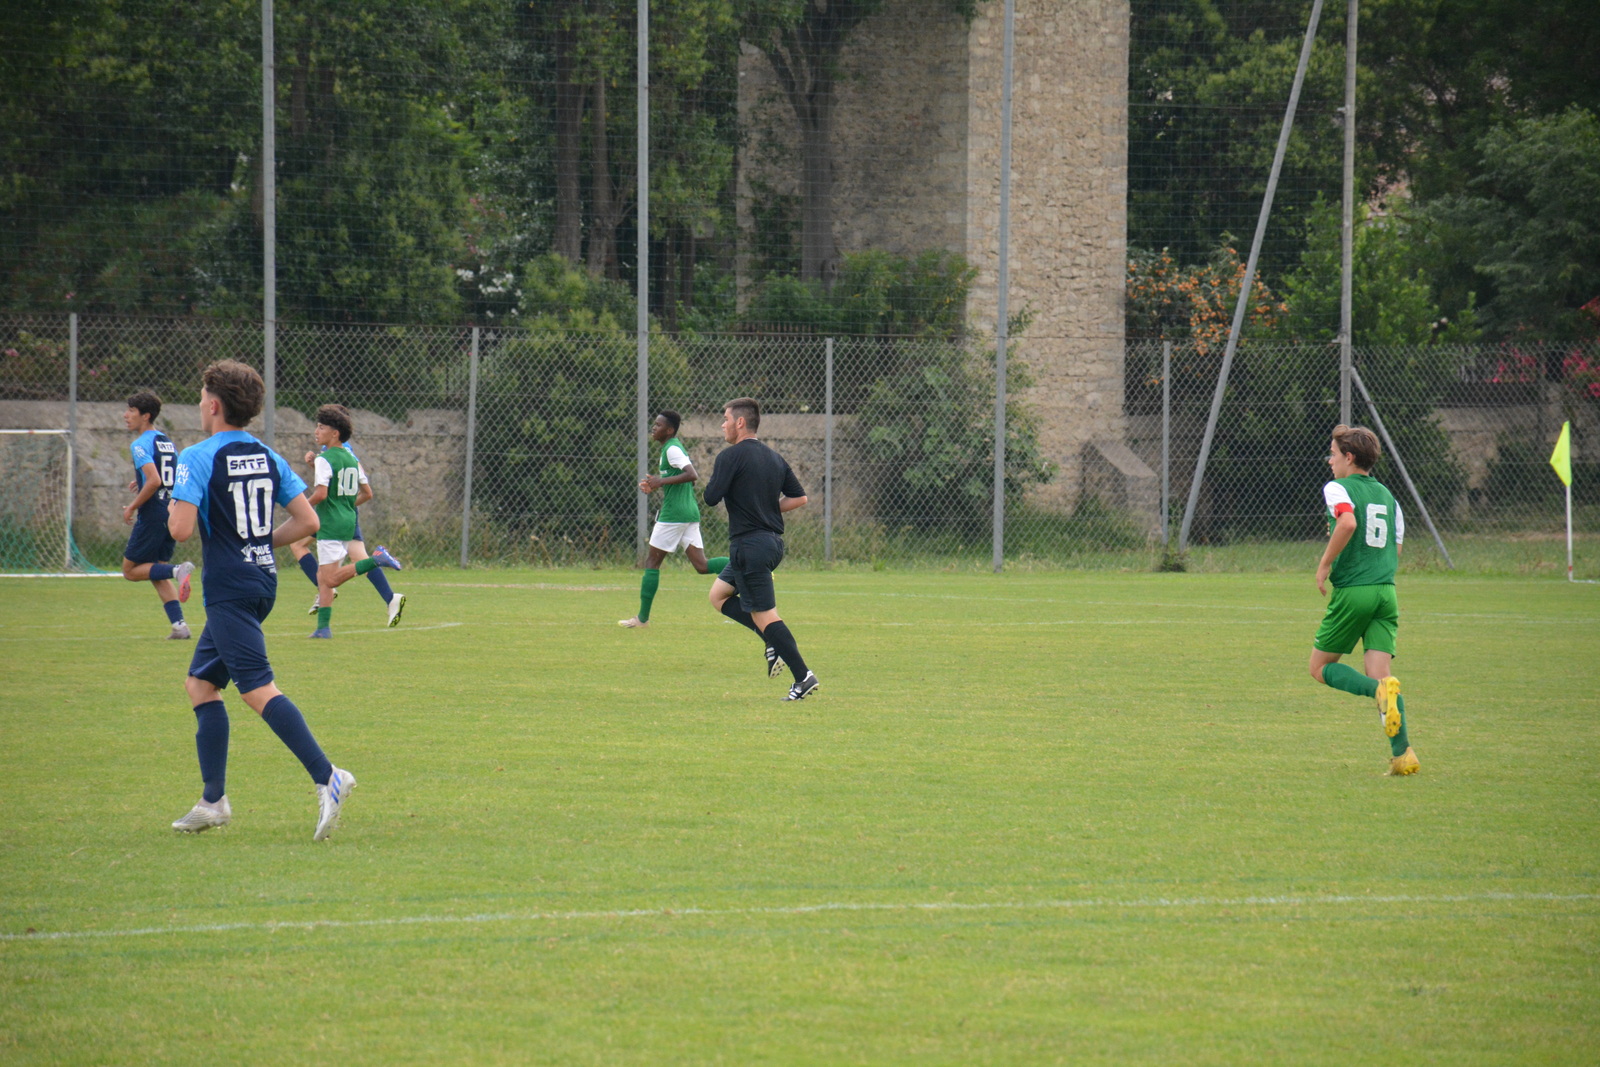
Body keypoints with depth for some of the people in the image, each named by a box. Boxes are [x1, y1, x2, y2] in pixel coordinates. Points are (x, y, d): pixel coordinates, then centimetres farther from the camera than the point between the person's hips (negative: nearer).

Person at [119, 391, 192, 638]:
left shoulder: (141, 445, -12)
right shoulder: (167, 442, 14)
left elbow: (154, 481, -24)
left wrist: (132, 507, -14)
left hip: (152, 516, -8)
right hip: (172, 514, 8)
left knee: (130, 570, 2)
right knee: (157, 574, 15)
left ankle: (178, 571, -18)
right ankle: (179, 625, 3)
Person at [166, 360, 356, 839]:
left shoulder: (197, 458, -11)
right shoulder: (268, 458, 10)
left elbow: (181, 529, -20)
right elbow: (307, 521, 8)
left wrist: (173, 514, 4)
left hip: (229, 590, -8)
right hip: (262, 580, 8)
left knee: (258, 690, -14)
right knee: (200, 683, 17)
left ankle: (326, 777, -28)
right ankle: (213, 801, 15)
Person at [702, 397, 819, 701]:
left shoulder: (731, 457, -12)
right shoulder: (774, 458, 12)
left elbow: (711, 498, -16)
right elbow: (799, 497, 13)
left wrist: (713, 482, 6)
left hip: (749, 545, -9)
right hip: (773, 542, 9)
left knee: (765, 616, -5)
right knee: (719, 595, 21)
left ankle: (803, 677, -7)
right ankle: (774, 643, 11)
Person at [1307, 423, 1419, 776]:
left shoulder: (1338, 488, -4)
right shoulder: (1385, 494, 17)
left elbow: (1348, 522, -25)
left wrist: (1325, 564, -15)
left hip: (1352, 590, -6)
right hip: (1386, 591, 6)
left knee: (1321, 667, 8)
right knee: (1378, 672, 2)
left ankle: (1381, 690, -19)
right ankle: (1402, 753, -14)